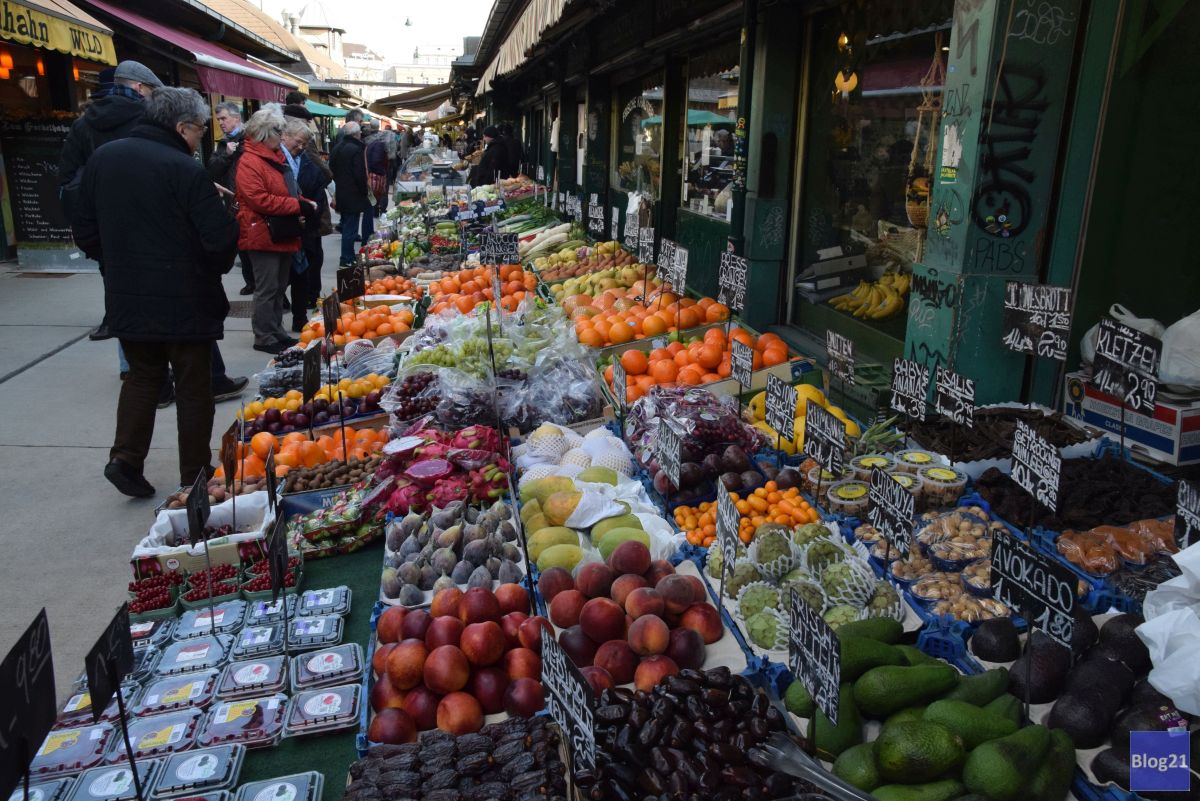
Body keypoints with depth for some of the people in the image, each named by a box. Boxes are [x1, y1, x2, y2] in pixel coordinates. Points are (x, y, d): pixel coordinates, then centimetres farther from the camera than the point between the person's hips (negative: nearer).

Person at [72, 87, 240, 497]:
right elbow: (221, 237, -19)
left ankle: (126, 458, 12)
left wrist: (120, 262, 19)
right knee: (193, 385, 7)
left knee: (142, 374, 21)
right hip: (185, 301, -6)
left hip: (126, 296, 6)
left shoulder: (102, 158, 5)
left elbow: (85, 231, 9)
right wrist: (217, 267, 2)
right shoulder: (185, 170, -17)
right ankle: (195, 474, 16)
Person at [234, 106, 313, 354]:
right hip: (264, 236, -10)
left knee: (280, 287, 16)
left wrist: (305, 204, 6)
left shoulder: (276, 157, 15)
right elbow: (259, 199, -24)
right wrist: (298, 206, -22)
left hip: (284, 235, 10)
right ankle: (264, 337, 7)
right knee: (267, 289, -3)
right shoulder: (249, 162, -16)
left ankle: (277, 332, 26)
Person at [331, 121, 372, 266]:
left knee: (346, 225, 17)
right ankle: (347, 259, 2)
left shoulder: (337, 148, 9)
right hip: (353, 194, -8)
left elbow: (332, 169, 16)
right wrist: (364, 192, -10)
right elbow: (360, 174, -21)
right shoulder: (356, 149, -17)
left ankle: (347, 256, 25)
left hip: (340, 193, 8)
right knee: (351, 227, -2)